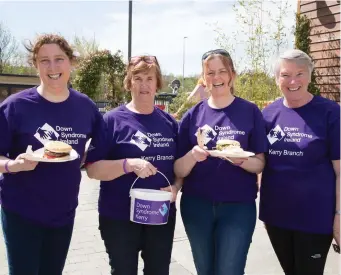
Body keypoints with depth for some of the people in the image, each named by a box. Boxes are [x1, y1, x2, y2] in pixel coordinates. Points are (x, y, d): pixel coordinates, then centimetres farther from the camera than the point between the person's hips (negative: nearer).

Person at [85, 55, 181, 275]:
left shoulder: (169, 122, 5)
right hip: (120, 217, -3)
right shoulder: (113, 120, -7)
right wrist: (129, 164, -27)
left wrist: (175, 187, -8)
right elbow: (93, 169, -12)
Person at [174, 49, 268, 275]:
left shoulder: (250, 111, -3)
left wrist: (241, 160, -22)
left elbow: (260, 164, -1)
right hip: (196, 205, 2)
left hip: (238, 206, -2)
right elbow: (179, 171, -1)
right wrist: (193, 155, -21)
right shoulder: (193, 115, 1)